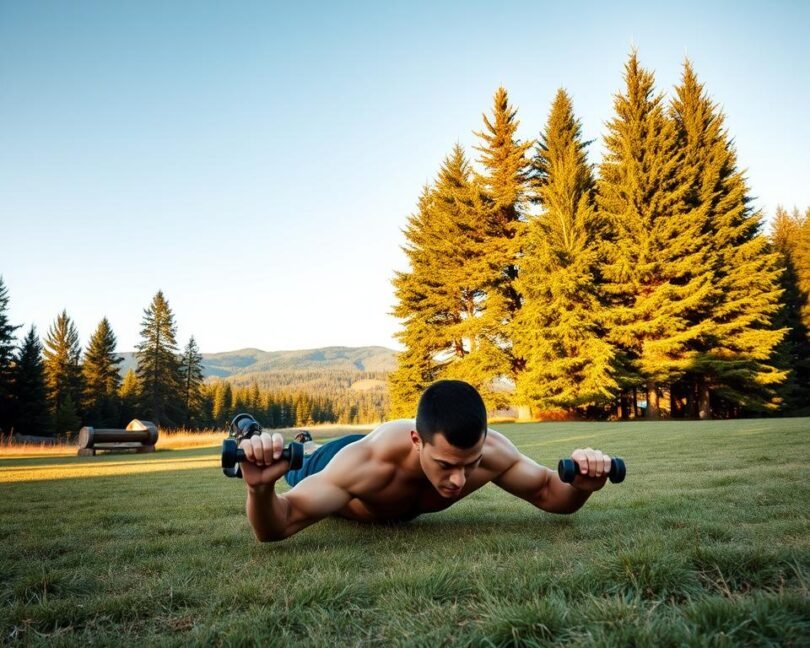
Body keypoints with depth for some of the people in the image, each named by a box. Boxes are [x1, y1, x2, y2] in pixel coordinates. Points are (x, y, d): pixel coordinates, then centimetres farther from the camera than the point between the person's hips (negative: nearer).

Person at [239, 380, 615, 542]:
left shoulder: (491, 450, -42)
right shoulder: (366, 463, -52)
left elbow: (549, 493, -25)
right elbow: (275, 528, -46)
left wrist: (581, 485, -47)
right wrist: (261, 488, -68)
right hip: (330, 467, -3)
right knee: (296, 475, 35)